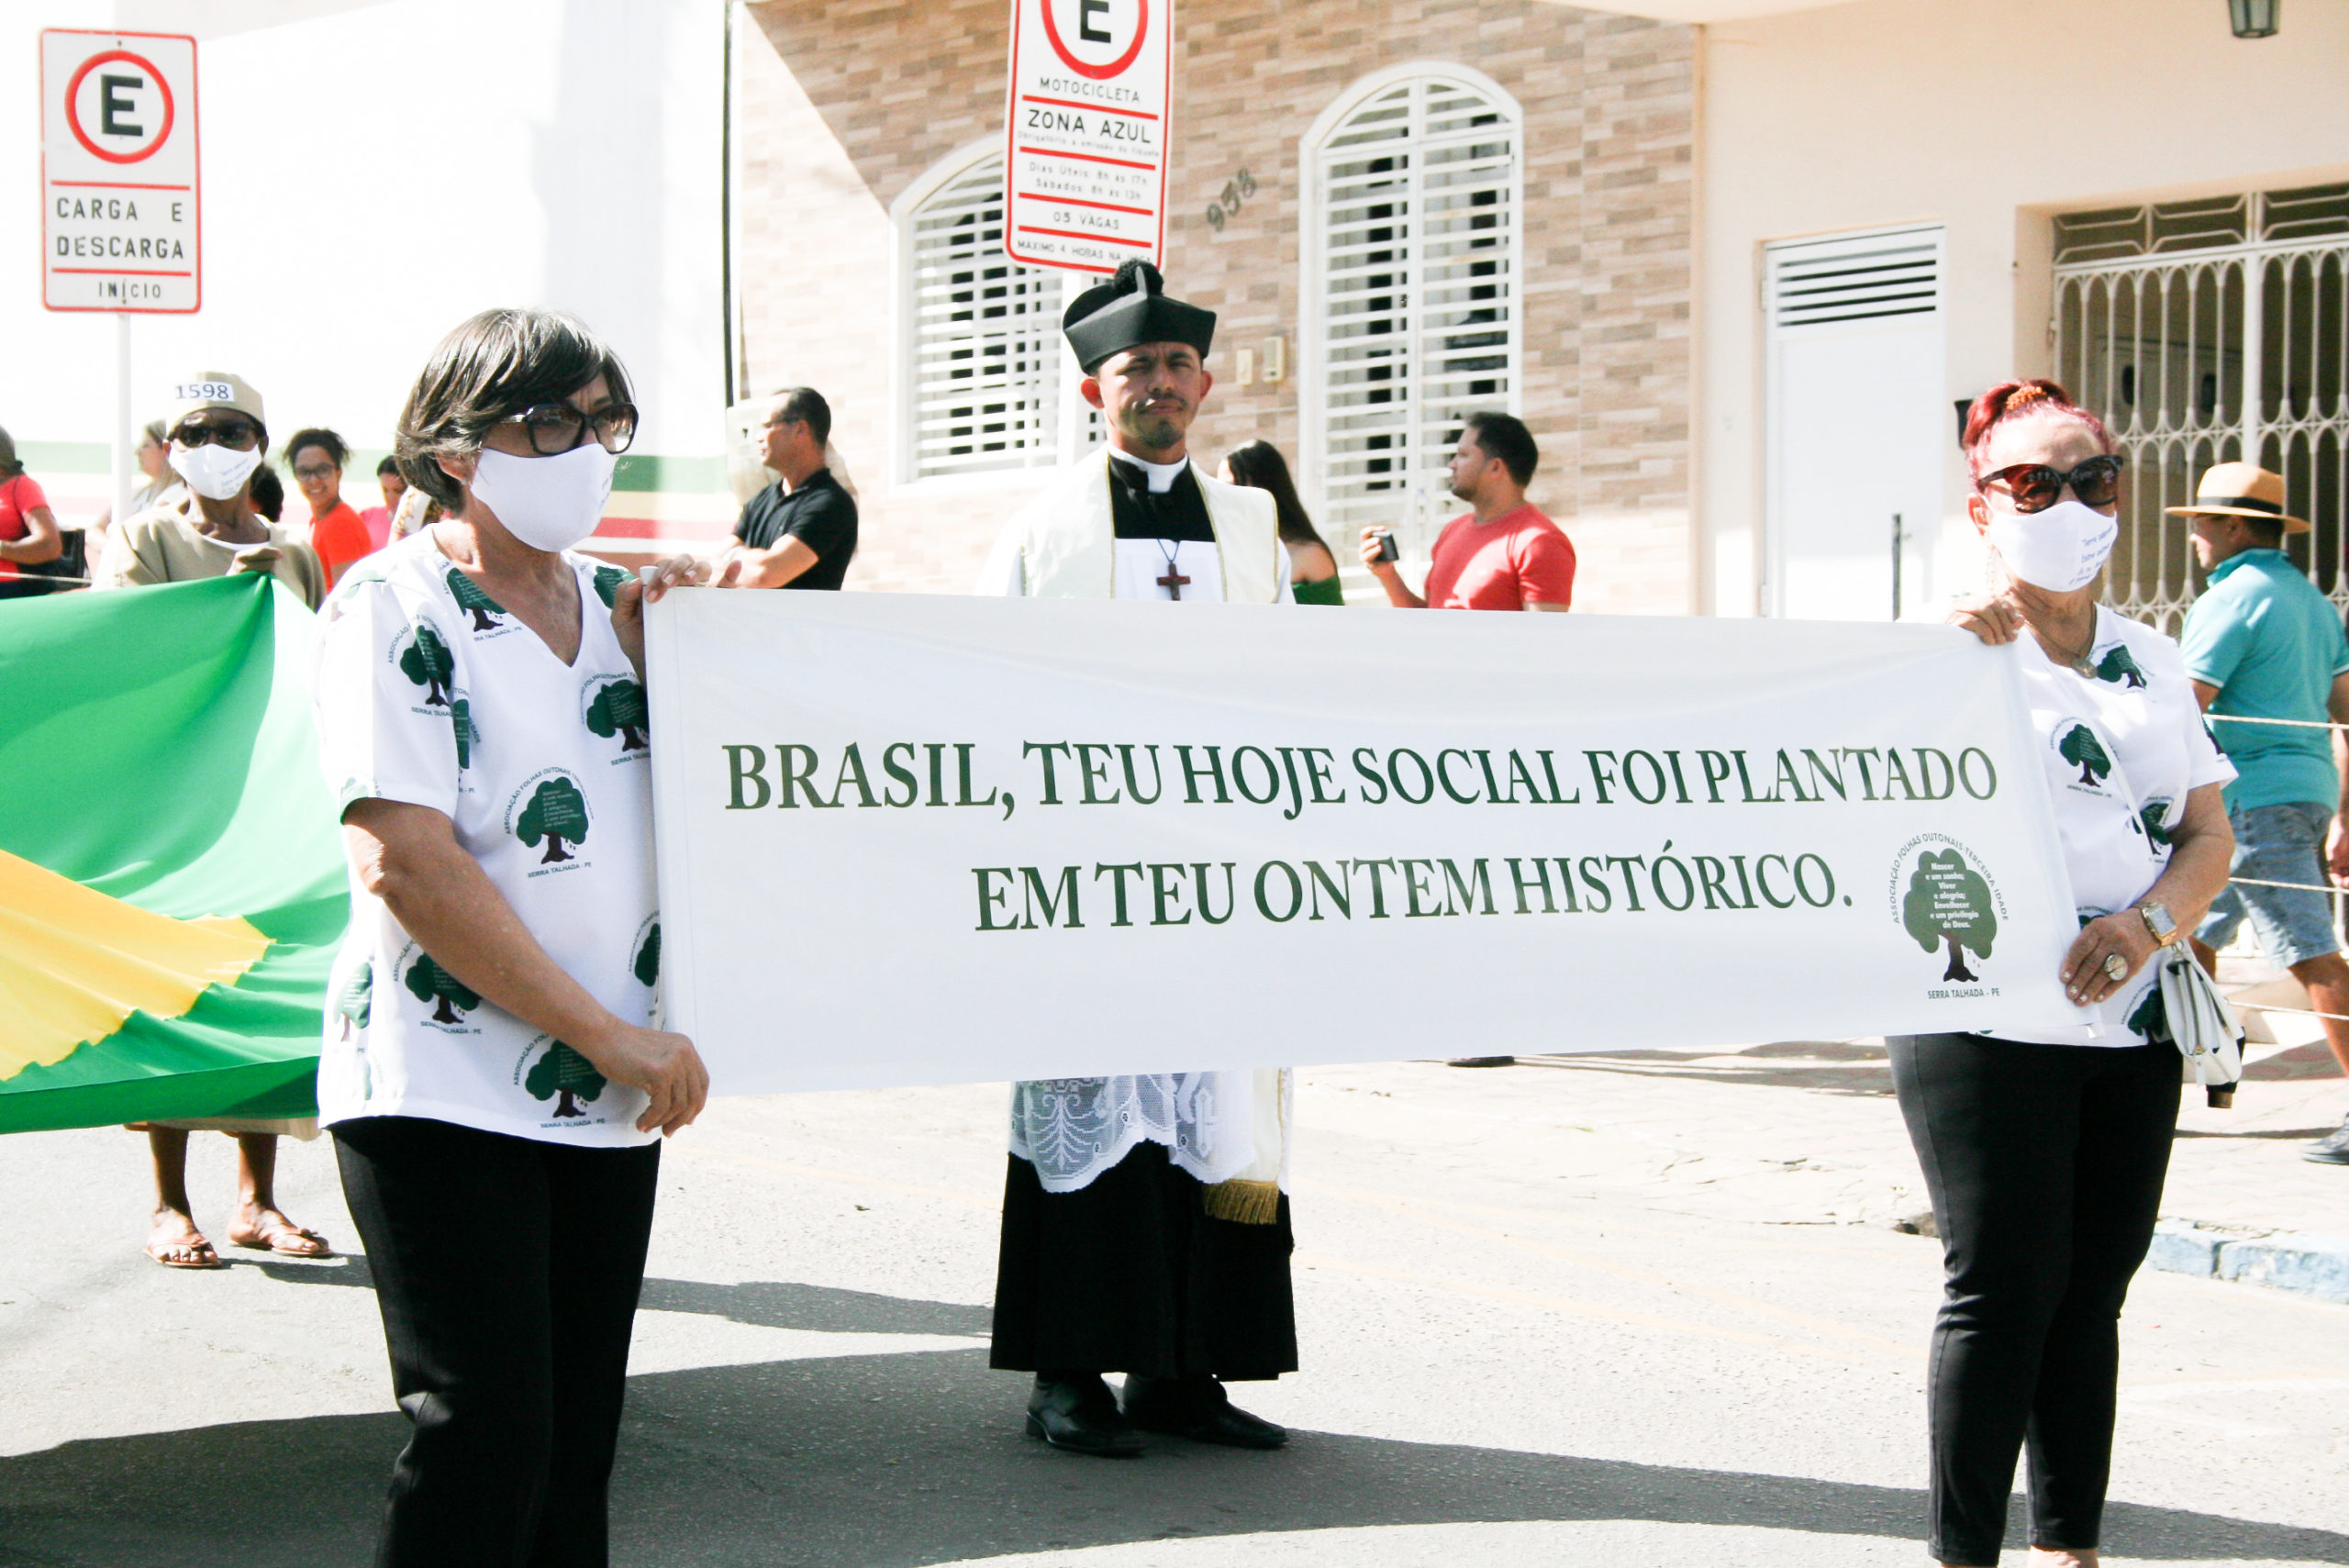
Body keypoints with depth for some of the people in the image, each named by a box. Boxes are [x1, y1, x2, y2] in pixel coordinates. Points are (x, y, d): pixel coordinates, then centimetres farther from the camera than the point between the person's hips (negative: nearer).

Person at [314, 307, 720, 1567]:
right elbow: (403, 860, -16)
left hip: (611, 1095, 7)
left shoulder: (613, 602, 13)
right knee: (483, 1437, -10)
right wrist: (614, 1037, -16)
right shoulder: (393, 603, -7)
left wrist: (663, 652, 1)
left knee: (576, 1440, 9)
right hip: (446, 1091, -7)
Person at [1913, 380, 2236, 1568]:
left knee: (2091, 1291, 9)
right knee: (2004, 1290, -9)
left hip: (2134, 1022, 5)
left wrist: (2149, 927, -9)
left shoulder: (2155, 664, 14)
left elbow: (2209, 835, 11)